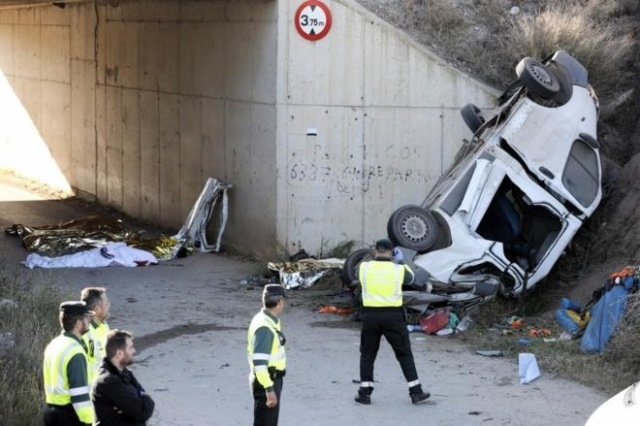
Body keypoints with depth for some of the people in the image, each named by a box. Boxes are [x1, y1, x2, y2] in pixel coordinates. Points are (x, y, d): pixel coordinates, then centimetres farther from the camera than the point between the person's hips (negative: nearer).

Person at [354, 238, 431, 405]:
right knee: (404, 354, 10)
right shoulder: (398, 269, -5)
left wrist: (376, 259, 35)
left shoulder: (365, 267, -3)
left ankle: (365, 393, 10)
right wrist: (401, 262, 34)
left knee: (367, 355, 15)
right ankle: (416, 392, 10)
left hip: (370, 316, 1)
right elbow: (410, 278, 18)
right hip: (393, 316, -1)